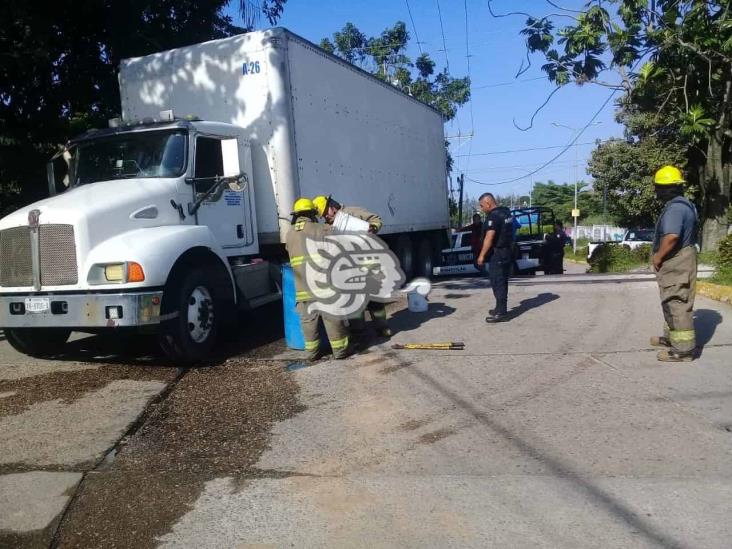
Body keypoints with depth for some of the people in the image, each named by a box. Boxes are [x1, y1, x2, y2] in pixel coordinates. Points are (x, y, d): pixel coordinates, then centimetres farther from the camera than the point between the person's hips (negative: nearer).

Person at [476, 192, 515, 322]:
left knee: (497, 283, -5)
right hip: (508, 252, 10)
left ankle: (501, 313, -3)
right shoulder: (507, 212, 12)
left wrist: (482, 255, -18)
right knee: (502, 282, 16)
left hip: (497, 254, -10)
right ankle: (501, 309, 24)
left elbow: (489, 238, -22)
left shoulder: (493, 216, -18)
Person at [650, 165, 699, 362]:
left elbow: (671, 236, -33)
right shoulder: (682, 205, 14)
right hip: (678, 261, 11)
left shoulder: (675, 208, -21)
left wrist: (658, 256, -19)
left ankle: (683, 349, -3)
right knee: (673, 302, 21)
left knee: (677, 304, -7)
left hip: (675, 263, -11)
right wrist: (662, 256, 18)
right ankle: (671, 337, 34)